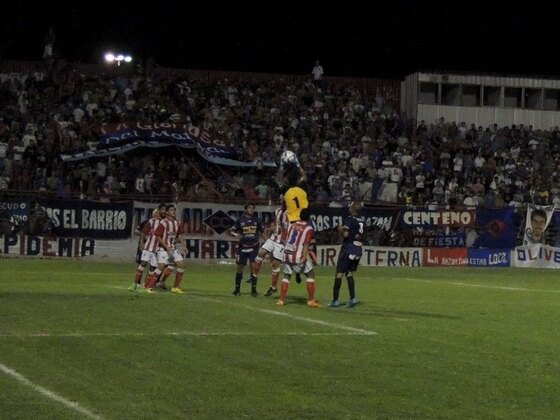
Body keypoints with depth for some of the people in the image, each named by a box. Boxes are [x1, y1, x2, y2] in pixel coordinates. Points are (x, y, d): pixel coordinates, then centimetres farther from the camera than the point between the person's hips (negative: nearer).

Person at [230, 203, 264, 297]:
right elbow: (232, 231, 5)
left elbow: (262, 231, 16)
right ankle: (237, 288, 15)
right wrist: (236, 235, -16)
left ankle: (253, 290, -2)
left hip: (254, 247, 0)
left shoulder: (257, 220, 4)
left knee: (253, 267, -8)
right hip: (243, 247, 0)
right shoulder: (240, 220, 0)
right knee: (240, 267, 3)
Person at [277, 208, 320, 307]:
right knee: (310, 274, 8)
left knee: (286, 276, 18)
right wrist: (304, 257, -21)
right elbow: (306, 244, -15)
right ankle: (311, 300, 4)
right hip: (298, 256, -5)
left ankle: (281, 300, 12)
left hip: (287, 254, 5)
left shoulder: (291, 225, 10)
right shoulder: (309, 229, -5)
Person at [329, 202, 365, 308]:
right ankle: (352, 298, 3)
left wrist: (340, 229, -2)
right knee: (349, 273, 15)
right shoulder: (363, 220, 6)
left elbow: (346, 234, -19)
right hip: (358, 250, 6)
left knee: (339, 273, 0)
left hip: (348, 249, -6)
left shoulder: (350, 219, -12)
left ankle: (335, 300, -1)